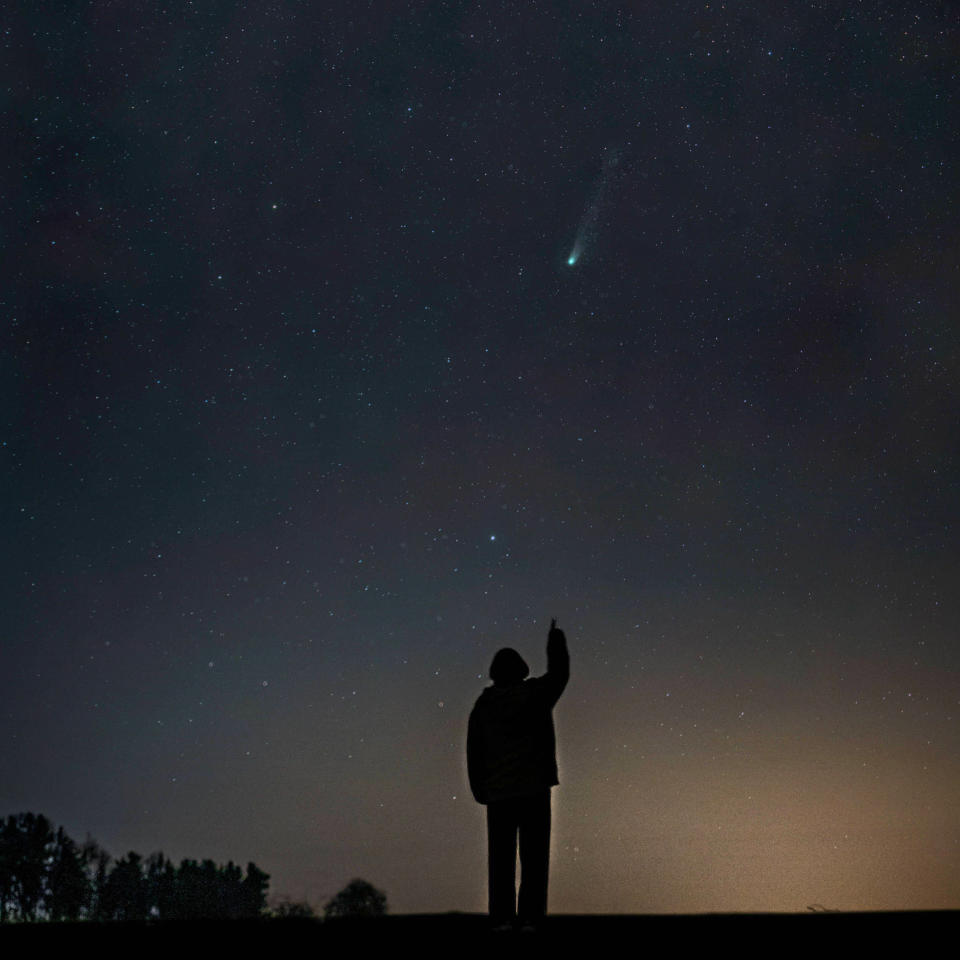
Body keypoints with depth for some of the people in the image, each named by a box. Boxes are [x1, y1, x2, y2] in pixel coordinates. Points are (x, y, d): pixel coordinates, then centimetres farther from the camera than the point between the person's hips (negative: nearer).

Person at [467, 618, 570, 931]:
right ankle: (529, 917, -6)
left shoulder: (483, 704, 4)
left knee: (501, 858, 4)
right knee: (534, 856, 0)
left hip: (498, 792, 2)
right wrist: (556, 640, 29)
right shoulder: (534, 694, -3)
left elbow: (474, 752, 6)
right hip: (533, 788, -2)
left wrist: (479, 792, 14)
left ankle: (502, 917, -1)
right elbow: (559, 674, 15)